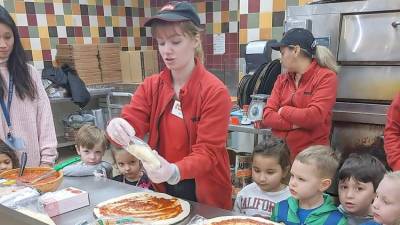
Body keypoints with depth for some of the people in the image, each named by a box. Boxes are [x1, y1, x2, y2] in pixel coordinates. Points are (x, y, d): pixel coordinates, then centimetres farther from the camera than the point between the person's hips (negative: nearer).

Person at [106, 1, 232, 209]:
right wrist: (117, 127, -36)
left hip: (205, 195, -4)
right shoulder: (150, 86, -3)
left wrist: (174, 171, -40)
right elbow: (130, 122, -13)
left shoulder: (214, 91, -19)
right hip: (163, 189, 4)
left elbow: (207, 152, -22)